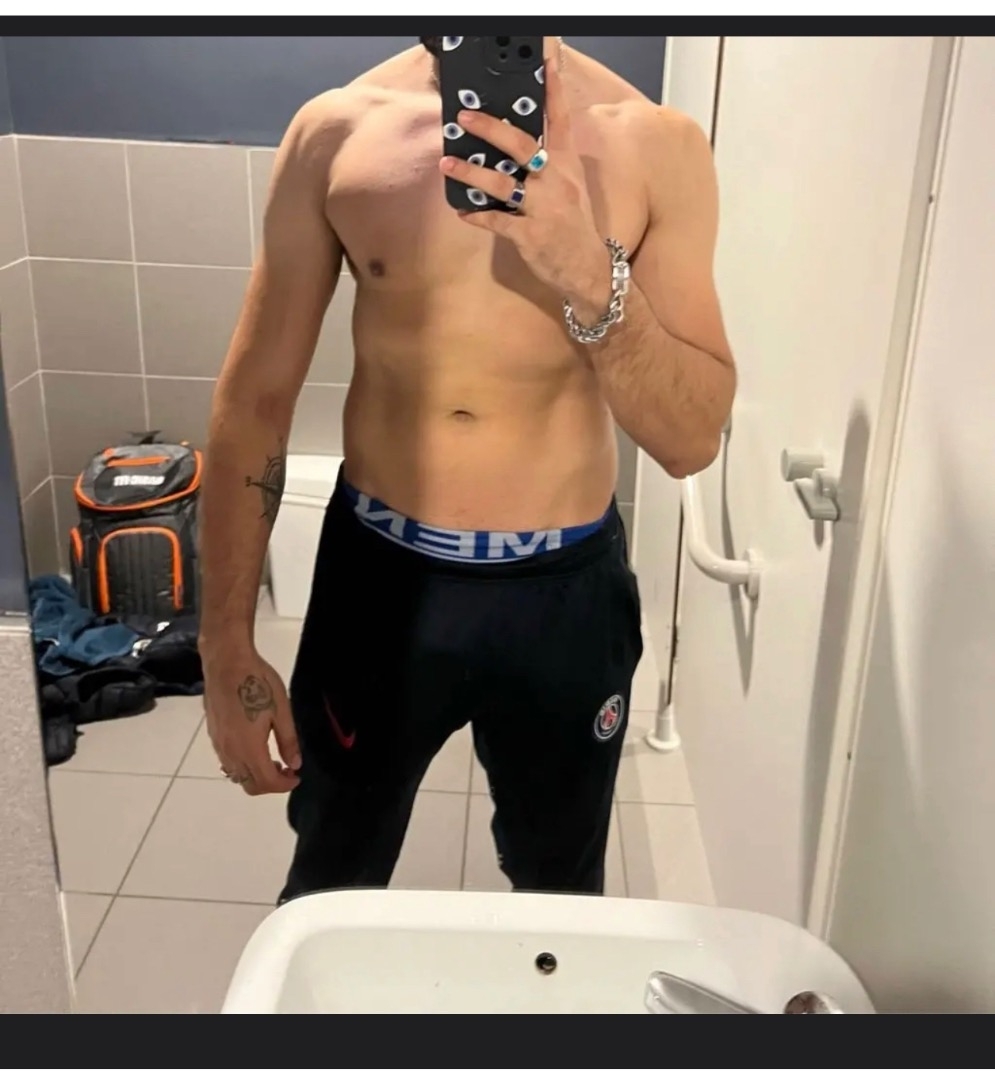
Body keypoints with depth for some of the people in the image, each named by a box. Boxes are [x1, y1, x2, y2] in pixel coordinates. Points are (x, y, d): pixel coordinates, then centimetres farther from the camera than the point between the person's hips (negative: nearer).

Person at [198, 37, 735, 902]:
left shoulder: (654, 146, -8)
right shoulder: (336, 131, -6)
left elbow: (694, 439, -10)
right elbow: (254, 398, -2)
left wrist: (593, 275, -27)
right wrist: (227, 643, -3)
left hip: (562, 591, 0)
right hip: (378, 575, 1)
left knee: (560, 897, 22)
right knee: (330, 888, 22)